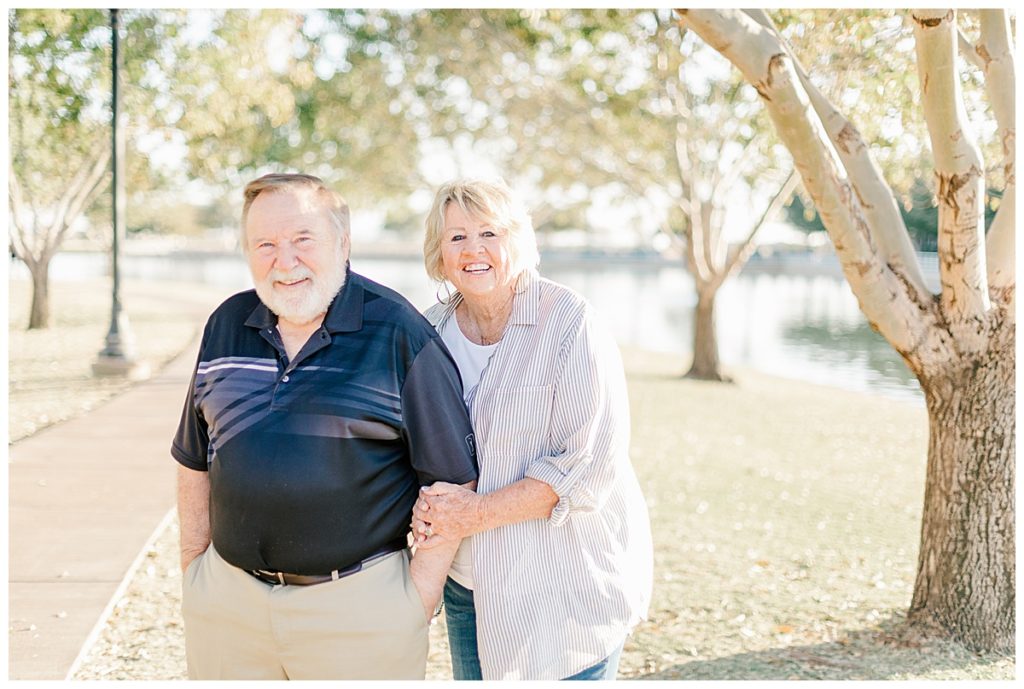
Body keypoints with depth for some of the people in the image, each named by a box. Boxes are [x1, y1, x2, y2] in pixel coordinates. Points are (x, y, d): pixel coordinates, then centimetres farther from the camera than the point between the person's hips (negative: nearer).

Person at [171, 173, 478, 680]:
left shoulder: (399, 333, -8)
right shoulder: (227, 325, 6)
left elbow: (451, 477, -7)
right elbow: (195, 460, 15)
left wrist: (419, 600, -10)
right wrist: (193, 570, 10)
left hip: (359, 606, -4)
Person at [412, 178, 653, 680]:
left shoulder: (569, 322, -13)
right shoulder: (432, 333, 3)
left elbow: (591, 464, -18)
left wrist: (478, 513, -20)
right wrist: (423, 507, -8)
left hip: (566, 585, -5)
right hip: (470, 581, 5)